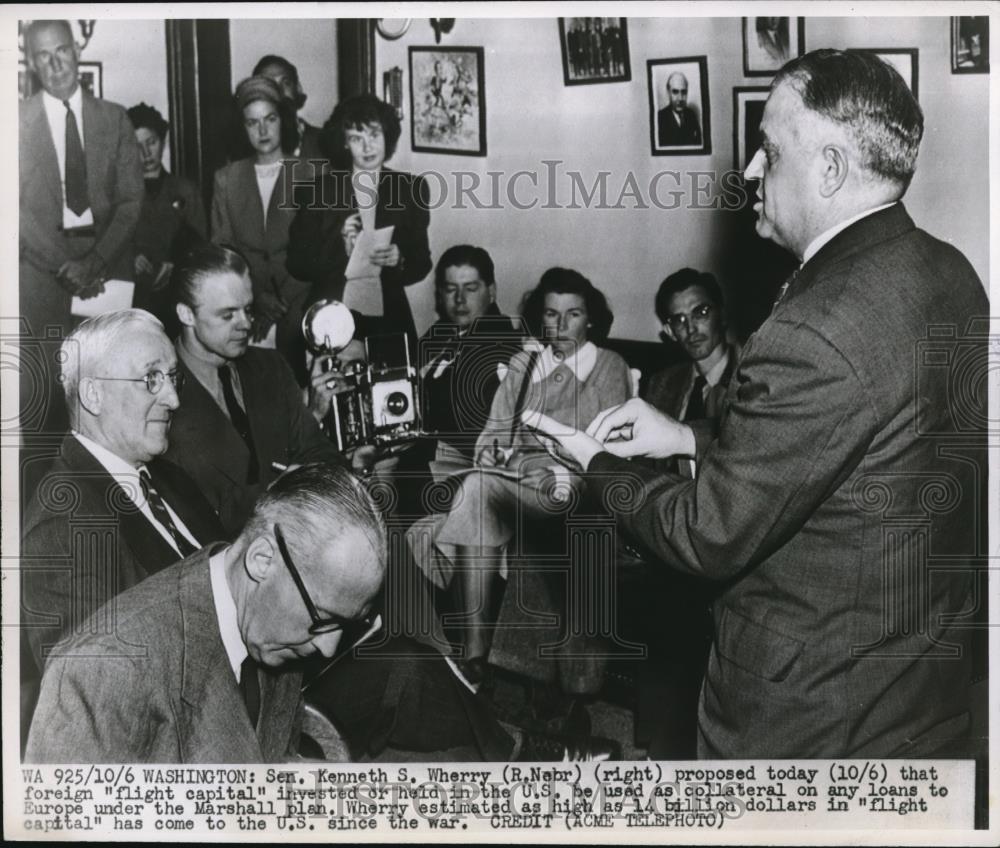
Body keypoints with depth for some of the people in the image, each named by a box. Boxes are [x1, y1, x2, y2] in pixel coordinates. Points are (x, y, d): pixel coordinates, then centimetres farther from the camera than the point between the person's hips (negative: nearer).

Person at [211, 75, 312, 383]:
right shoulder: (226, 178, 13)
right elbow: (221, 248, 8)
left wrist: (280, 305, -8)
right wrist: (258, 299, -7)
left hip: (297, 312, -2)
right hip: (245, 310, 2)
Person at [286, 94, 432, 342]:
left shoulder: (411, 188, 6)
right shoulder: (318, 190, 3)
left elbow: (422, 264, 8)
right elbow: (298, 264, 0)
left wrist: (399, 261, -13)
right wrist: (340, 247, -16)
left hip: (389, 319, 1)